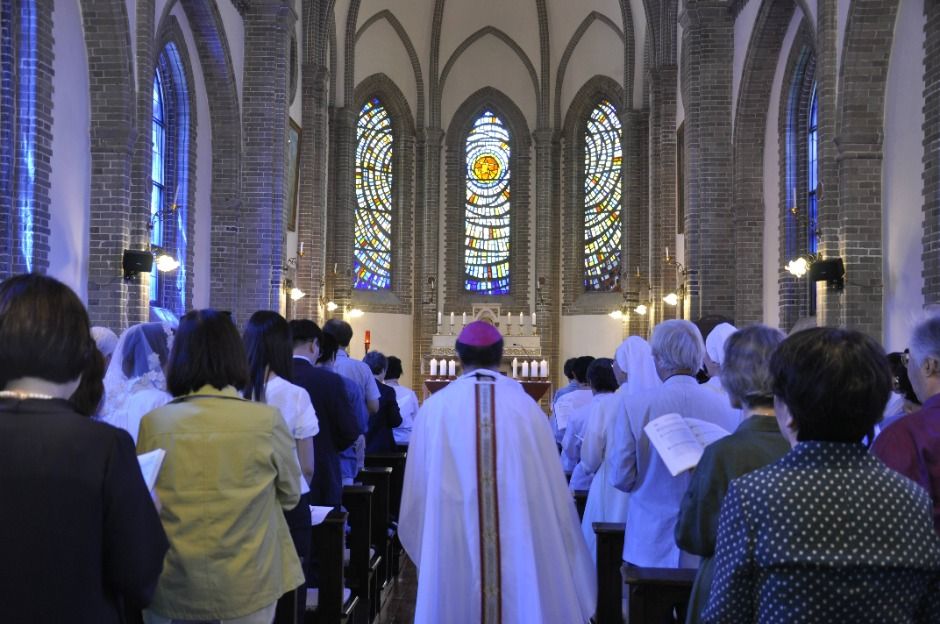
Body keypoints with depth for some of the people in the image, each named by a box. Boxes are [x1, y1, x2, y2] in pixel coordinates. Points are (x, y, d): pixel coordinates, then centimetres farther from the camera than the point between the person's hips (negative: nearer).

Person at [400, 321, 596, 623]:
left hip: (452, 545, 0)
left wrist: (428, 547, 20)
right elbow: (552, 489, 2)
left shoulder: (435, 408, -4)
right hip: (521, 541, 1)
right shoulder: (526, 407, -3)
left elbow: (418, 489, 3)